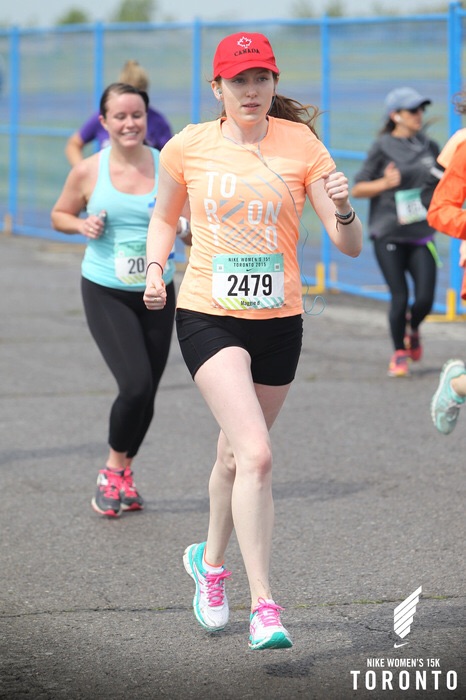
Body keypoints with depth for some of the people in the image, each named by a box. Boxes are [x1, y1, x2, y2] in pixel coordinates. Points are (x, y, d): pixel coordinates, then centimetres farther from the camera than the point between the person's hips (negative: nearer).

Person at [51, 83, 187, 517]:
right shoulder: (88, 172, -6)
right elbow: (59, 216, 10)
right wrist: (83, 225, -11)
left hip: (157, 294, 3)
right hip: (106, 294, -3)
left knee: (147, 392, 8)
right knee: (135, 384, -17)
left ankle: (123, 474, 31)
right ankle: (114, 469, 9)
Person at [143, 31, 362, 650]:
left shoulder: (302, 146, -4)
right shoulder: (187, 148, -2)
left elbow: (350, 246, -6)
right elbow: (164, 216, 18)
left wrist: (342, 210, -27)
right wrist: (155, 268, 0)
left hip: (279, 321, 2)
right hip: (208, 316, -2)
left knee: (236, 454, 16)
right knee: (256, 455, -19)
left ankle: (211, 563, 44)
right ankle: (263, 605, -18)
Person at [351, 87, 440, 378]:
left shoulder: (429, 147, 9)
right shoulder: (383, 147, -3)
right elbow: (357, 189, -3)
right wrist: (384, 184, -18)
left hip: (422, 234, 3)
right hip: (388, 236, -3)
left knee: (425, 299, -5)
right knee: (400, 297, -6)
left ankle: (413, 329, 30)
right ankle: (399, 353, 15)